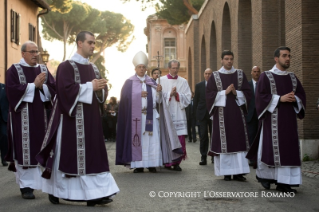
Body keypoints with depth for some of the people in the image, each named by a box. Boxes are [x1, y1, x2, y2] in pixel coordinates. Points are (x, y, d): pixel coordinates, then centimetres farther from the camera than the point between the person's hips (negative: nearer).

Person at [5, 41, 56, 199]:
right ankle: (26, 186, -3)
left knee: (38, 149, 5)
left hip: (40, 116, 5)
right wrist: (34, 85, -13)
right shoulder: (14, 70, 0)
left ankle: (31, 182, 15)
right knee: (24, 149, -7)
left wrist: (41, 86, -14)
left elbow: (53, 88, 4)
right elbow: (12, 90, -14)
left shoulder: (43, 70, 13)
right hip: (22, 116, -5)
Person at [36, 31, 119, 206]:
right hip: (72, 117, -6)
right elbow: (66, 88, -20)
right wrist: (90, 86, -18)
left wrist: (101, 88, -8)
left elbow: (100, 91, 15)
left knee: (92, 153, 0)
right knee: (66, 154, 0)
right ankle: (54, 190, 17)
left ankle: (94, 194, -1)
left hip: (90, 118, 7)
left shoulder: (93, 68, 15)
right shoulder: (67, 66, -7)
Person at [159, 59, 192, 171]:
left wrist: (177, 95, -10)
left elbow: (188, 98, 3)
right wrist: (170, 94, -12)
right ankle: (167, 162, 8)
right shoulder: (161, 81, 6)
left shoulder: (183, 81, 11)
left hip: (179, 115, 2)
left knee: (180, 140, -4)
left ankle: (176, 163, 3)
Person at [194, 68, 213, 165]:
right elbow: (196, 100, 8)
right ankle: (203, 157, -1)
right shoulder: (199, 86, 7)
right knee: (203, 135, -3)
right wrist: (196, 113, 2)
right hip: (203, 114, 1)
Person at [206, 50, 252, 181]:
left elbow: (247, 92, 7)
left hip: (237, 113, 2)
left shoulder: (240, 74, 9)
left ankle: (238, 172, 1)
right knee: (224, 142, -3)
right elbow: (209, 94, -2)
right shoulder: (215, 76, 4)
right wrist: (225, 92, -12)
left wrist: (236, 93, -11)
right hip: (222, 113, -2)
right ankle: (226, 173, 3)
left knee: (238, 141, -1)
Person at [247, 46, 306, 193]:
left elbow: (301, 95, 13)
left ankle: (283, 182, 3)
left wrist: (294, 99, -9)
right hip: (272, 119, -4)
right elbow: (261, 96, -9)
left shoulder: (292, 77, 14)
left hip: (289, 120, 5)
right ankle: (265, 175, 19)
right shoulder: (266, 76, -1)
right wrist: (280, 99, -16)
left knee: (289, 149, 0)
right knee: (270, 148, -2)